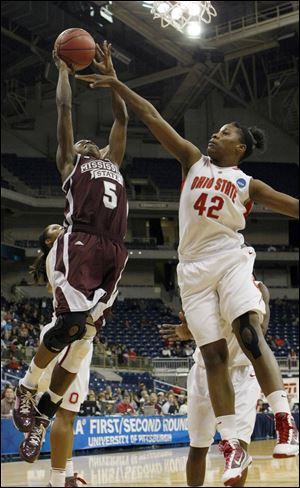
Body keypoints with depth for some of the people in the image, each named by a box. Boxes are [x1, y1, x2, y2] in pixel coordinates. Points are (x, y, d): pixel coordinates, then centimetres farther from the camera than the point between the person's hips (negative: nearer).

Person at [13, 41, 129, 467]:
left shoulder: (111, 162, 33)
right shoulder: (69, 161, 20)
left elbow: (122, 118, 34)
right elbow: (64, 107, 17)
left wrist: (109, 73, 36)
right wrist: (64, 69, 27)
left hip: (112, 253, 5)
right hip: (78, 244, -5)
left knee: (83, 338, -1)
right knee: (71, 324, -22)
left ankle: (41, 417, 5)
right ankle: (25, 390, 0)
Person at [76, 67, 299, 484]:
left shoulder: (247, 184, 10)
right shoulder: (193, 160, 14)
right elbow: (151, 117, 10)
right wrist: (115, 84, 8)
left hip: (230, 259, -2)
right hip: (194, 268, 2)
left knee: (250, 335, -24)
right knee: (213, 355, -3)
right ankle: (232, 447, -4)